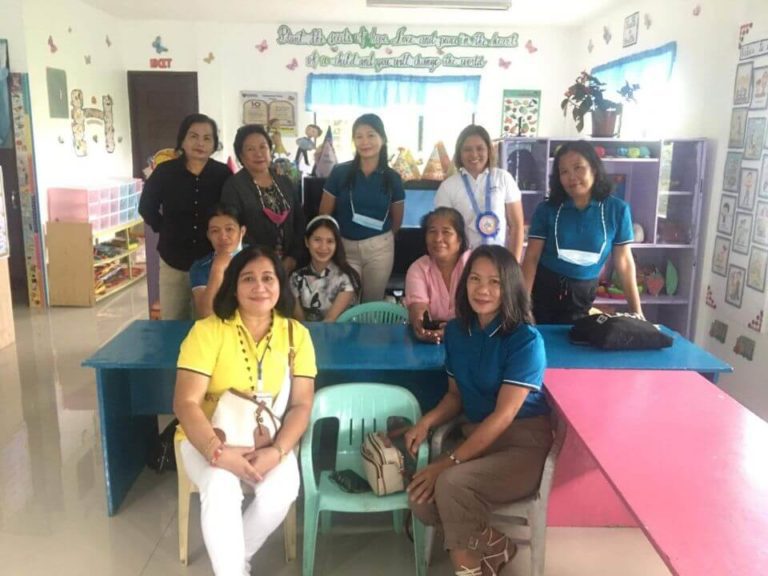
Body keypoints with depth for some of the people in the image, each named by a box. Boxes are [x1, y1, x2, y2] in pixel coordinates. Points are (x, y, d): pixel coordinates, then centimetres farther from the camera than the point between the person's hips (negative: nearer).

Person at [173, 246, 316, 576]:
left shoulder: (296, 334, -3)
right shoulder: (208, 330, -11)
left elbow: (301, 404, -5)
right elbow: (186, 403, -15)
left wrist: (276, 452, -22)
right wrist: (219, 453, -29)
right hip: (208, 437, -2)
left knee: (281, 492, -26)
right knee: (221, 489, -32)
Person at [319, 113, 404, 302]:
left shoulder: (392, 178, -1)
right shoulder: (340, 172, -5)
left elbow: (397, 219, 10)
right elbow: (324, 214, 0)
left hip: (380, 249, 1)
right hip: (345, 247, -1)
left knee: (374, 304, 13)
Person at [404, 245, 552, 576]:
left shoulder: (525, 339, -16)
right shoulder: (457, 330, 4)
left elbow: (504, 414, -20)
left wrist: (450, 462, -23)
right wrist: (426, 422, -9)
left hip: (523, 443, -6)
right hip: (476, 435, 6)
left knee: (452, 484, -30)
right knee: (420, 499, -18)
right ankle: (494, 544, 5)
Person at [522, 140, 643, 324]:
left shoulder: (617, 209, -5)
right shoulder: (546, 209, -6)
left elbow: (624, 262, -1)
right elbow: (532, 257, -9)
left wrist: (637, 311, -1)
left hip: (582, 295, 1)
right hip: (543, 289, 0)